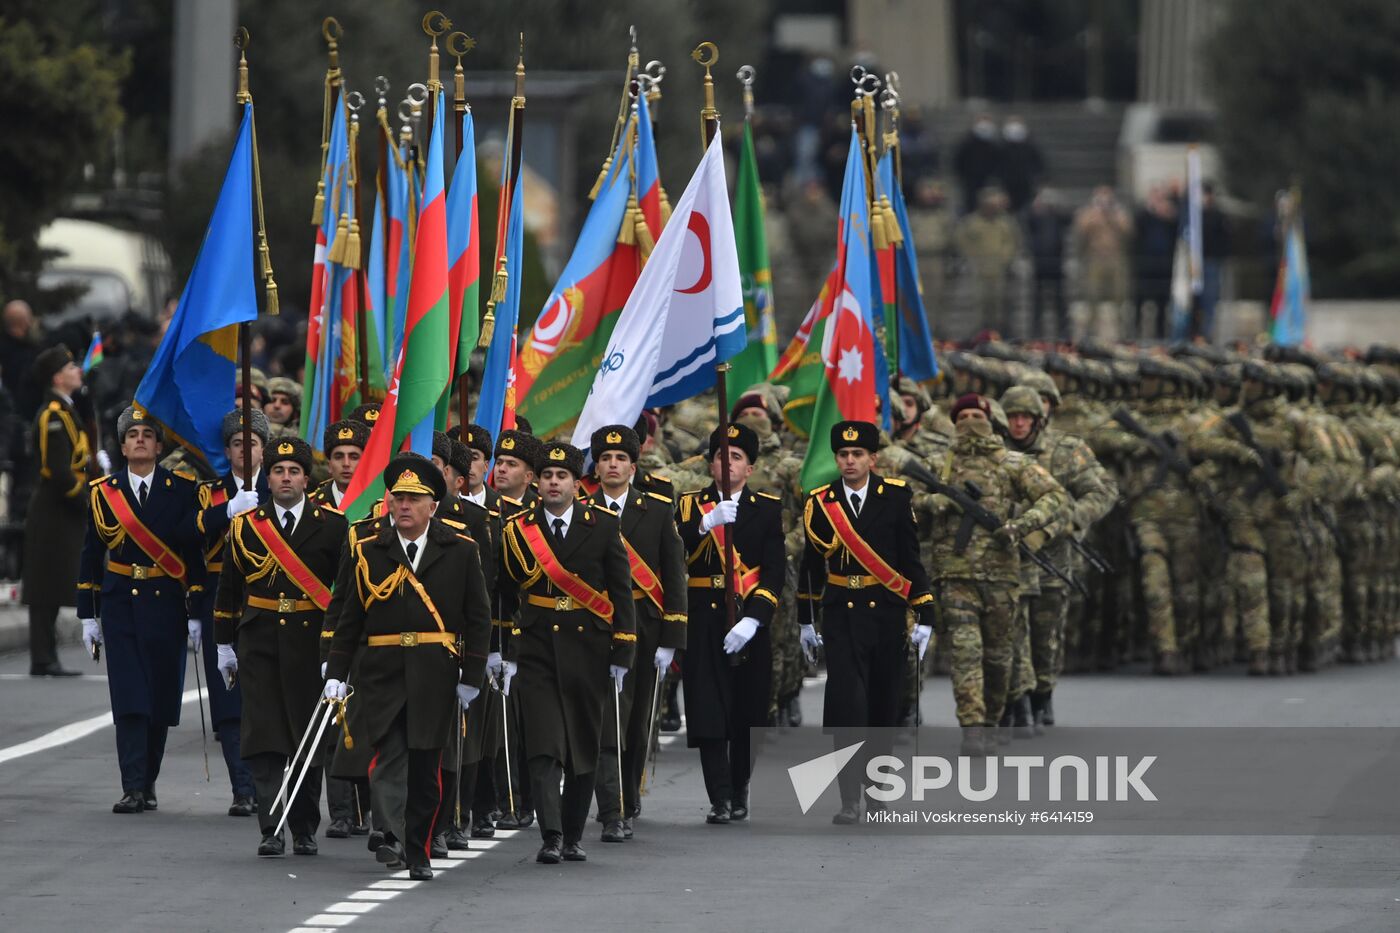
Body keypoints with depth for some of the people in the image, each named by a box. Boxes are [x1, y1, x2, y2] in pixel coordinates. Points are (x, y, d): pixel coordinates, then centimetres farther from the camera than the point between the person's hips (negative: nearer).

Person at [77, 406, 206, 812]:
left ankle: (148, 782, 18)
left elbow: (194, 551, 3)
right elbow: (91, 556, 10)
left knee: (161, 700, 4)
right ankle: (133, 790, -11)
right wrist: (88, 615, 6)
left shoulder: (182, 491, 4)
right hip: (120, 607, 0)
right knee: (129, 701, -8)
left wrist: (196, 612, -2)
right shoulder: (102, 493, 7)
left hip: (165, 608, 0)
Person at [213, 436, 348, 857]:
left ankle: (305, 829, 17)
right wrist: (225, 645, 11)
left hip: (311, 644, -1)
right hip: (259, 644, 1)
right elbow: (228, 590, 13)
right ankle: (271, 831, -9)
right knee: (263, 738, -7)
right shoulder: (245, 526, 7)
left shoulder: (332, 525, 2)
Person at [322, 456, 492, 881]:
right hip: (382, 672, 0)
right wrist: (336, 674, -1)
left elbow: (478, 618, 5)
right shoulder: (367, 552, 5)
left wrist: (471, 678, -1)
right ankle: (400, 832, 3)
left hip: (435, 675, 0)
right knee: (388, 759, -12)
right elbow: (347, 618, 7)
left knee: (424, 767, 3)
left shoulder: (460, 552, 4)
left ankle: (417, 852, 11)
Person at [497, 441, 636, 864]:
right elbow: (505, 595, 13)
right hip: (537, 652, 0)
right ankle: (550, 837, -17)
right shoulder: (516, 530, 4)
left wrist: (622, 654, -2)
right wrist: (504, 651, 10)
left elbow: (621, 592, 3)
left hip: (588, 653, 0)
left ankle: (572, 836, 17)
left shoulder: (603, 526, 2)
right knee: (543, 749, -11)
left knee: (584, 750, 7)